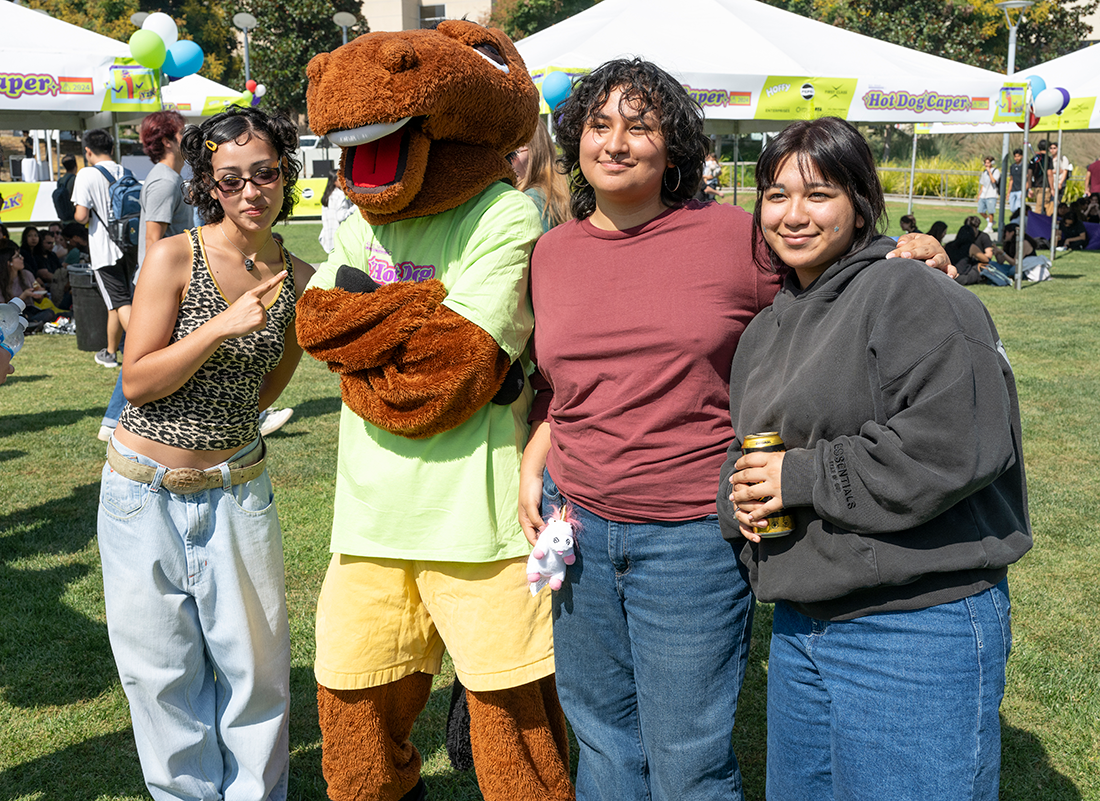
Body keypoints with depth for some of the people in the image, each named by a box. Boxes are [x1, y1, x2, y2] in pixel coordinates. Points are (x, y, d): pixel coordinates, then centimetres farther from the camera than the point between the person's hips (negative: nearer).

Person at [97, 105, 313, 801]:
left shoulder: (299, 279, 0)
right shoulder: (175, 257, -11)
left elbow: (263, 390, 8)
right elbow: (137, 383, -13)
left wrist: (310, 317, -6)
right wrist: (221, 327, -24)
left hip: (236, 488, 3)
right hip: (145, 489, -2)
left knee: (255, 663, 10)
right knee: (163, 669, 11)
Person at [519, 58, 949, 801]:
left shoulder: (736, 237, -7)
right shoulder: (552, 252, 6)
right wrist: (532, 464, 5)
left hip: (694, 536, -4)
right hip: (577, 526, 5)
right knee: (601, 736, 21)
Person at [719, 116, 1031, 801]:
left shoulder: (911, 295, -12)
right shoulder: (766, 329, 15)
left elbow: (958, 443, -24)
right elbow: (744, 449, 22)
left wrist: (803, 479, -18)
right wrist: (739, 499, -2)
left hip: (917, 630, -8)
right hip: (799, 625, 8)